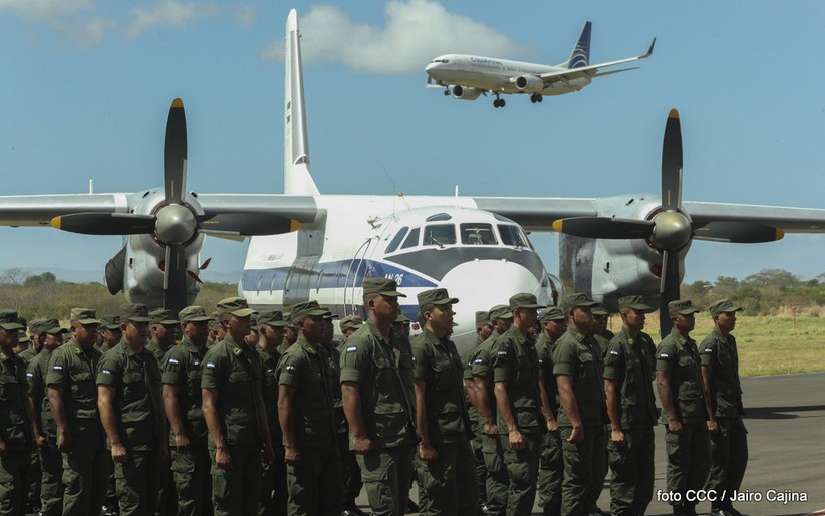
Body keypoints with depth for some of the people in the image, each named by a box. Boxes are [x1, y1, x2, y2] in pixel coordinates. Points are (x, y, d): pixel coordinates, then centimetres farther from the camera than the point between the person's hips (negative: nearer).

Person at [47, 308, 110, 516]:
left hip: (100, 432, 7)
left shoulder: (98, 356, 16)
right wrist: (63, 432, -19)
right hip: (77, 433, -7)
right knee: (78, 486, -5)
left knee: (99, 486, 10)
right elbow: (54, 395, -13)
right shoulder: (62, 355, -7)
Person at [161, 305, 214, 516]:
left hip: (209, 436, 8)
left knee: (208, 496, 11)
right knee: (189, 497, -5)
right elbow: (169, 396, -14)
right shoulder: (177, 356, -8)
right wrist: (179, 434, -19)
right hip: (188, 438, -8)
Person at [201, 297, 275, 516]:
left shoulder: (252, 354, 14)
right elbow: (208, 406, -14)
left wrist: (267, 442, 16)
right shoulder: (217, 355, -11)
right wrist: (220, 448, -19)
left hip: (252, 443, 8)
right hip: (229, 443, -8)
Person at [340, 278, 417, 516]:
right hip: (377, 443, -9)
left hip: (404, 440, 9)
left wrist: (413, 431, 18)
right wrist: (360, 437, -21)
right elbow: (349, 392, -18)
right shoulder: (360, 342, -11)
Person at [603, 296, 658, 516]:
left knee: (646, 479, 11)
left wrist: (652, 414, 18)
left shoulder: (646, 341, 11)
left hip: (646, 422, 8)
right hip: (626, 424, -8)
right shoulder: (617, 345, -12)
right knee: (624, 480, -2)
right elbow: (609, 388, -14)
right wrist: (615, 429, -17)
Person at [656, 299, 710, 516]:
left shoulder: (692, 344, 15)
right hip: (679, 418, -9)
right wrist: (672, 419, -20)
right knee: (679, 466, 0)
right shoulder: (669, 346, -13)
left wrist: (705, 413, 19)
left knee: (702, 462, 11)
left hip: (697, 417, 9)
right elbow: (662, 383, -18)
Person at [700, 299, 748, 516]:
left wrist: (738, 408, 20)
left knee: (740, 458, 10)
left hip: (734, 412, 9)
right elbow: (704, 383, -17)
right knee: (719, 461, -2)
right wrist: (711, 418, -19)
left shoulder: (731, 341, 13)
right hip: (718, 414, -9)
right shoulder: (710, 344, -14)